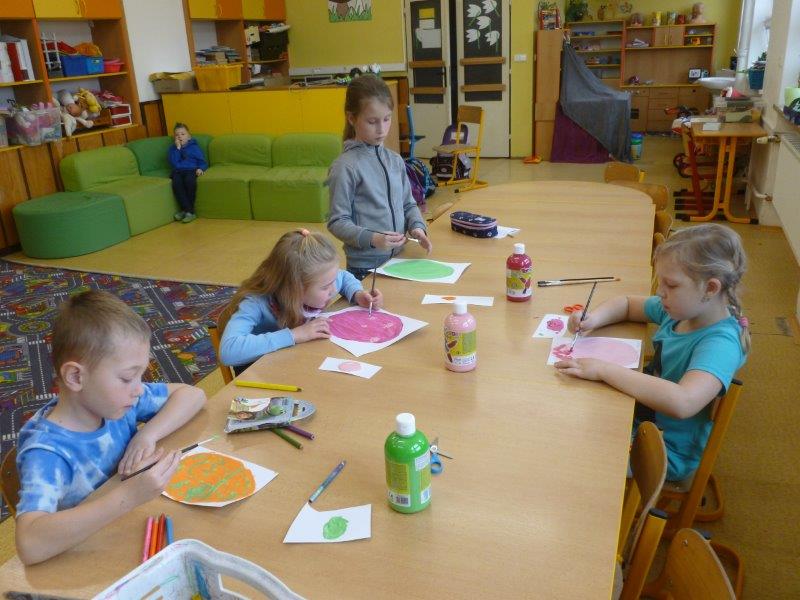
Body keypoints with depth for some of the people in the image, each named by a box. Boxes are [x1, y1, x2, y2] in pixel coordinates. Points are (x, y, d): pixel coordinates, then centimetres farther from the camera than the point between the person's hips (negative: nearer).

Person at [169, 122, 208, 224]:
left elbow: (202, 161, 9)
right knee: (176, 182, -34)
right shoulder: (173, 148, 18)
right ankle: (189, 211, -35)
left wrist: (200, 169, -13)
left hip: (191, 169, -2)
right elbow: (174, 163, 2)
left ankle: (185, 210, -26)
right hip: (178, 171, 2)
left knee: (189, 180, -38)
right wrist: (178, 148, -2)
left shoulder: (194, 146, 14)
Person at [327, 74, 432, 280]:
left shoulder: (395, 160, 5)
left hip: (399, 259, 6)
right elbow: (337, 222, -13)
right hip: (365, 266, -6)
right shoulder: (345, 166, -13)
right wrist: (372, 239, -26)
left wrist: (417, 226, -6)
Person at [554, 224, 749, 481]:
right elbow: (627, 304, 10)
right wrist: (592, 320, -11)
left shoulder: (720, 343, -29)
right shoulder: (678, 310, -6)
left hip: (668, 454, -7)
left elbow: (682, 403, -45)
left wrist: (604, 370, -40)